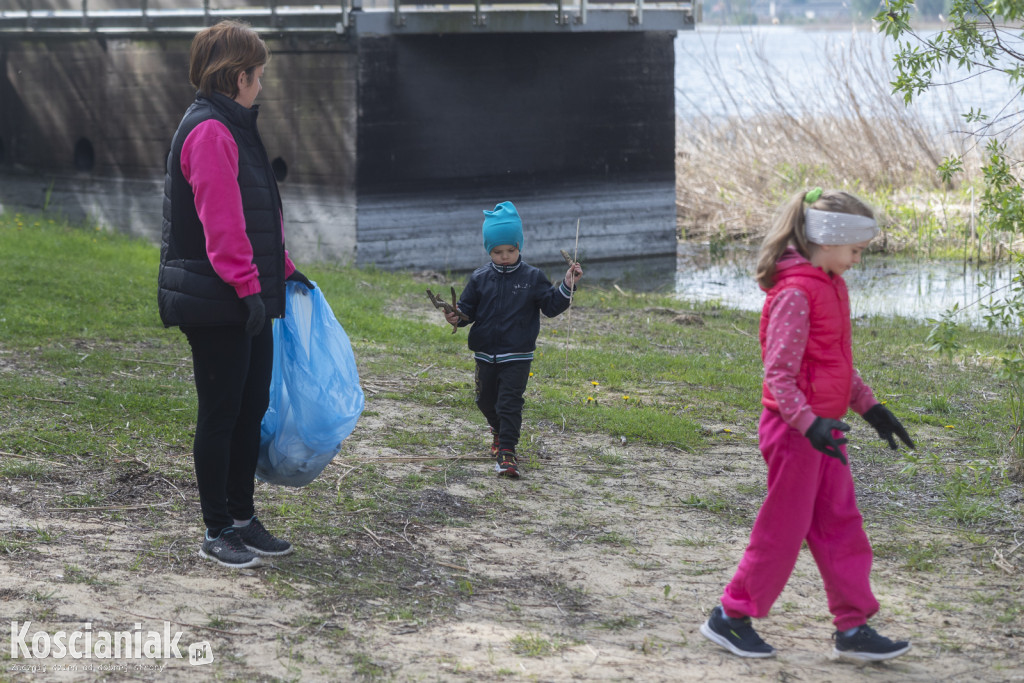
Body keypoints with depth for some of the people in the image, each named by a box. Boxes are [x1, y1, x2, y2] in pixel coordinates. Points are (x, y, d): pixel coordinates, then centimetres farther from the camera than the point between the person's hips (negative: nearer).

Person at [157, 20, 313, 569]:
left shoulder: (233, 128, 17)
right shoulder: (209, 132, -17)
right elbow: (221, 222, -23)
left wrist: (282, 270, 24)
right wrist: (248, 286, -24)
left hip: (246, 302, 10)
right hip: (217, 303, -10)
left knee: (253, 407, 14)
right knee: (221, 414, -1)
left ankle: (243, 519, 25)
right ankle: (217, 533, 10)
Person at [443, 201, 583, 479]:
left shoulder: (532, 278, -4)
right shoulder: (480, 278, 1)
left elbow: (551, 306, -3)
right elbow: (468, 308, 5)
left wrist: (567, 287, -17)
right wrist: (457, 317, -16)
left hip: (517, 356, -3)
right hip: (486, 354, 3)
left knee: (510, 402, -11)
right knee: (486, 400, 17)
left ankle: (506, 451, -11)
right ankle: (499, 432, 45)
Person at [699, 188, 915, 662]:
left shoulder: (831, 285, 10)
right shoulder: (796, 292, -20)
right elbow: (778, 374, -23)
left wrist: (870, 407, 19)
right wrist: (809, 425, -32)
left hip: (824, 427, 9)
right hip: (795, 428, -9)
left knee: (841, 527, 11)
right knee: (783, 530, 1)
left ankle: (853, 631, 17)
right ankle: (730, 618, 16)